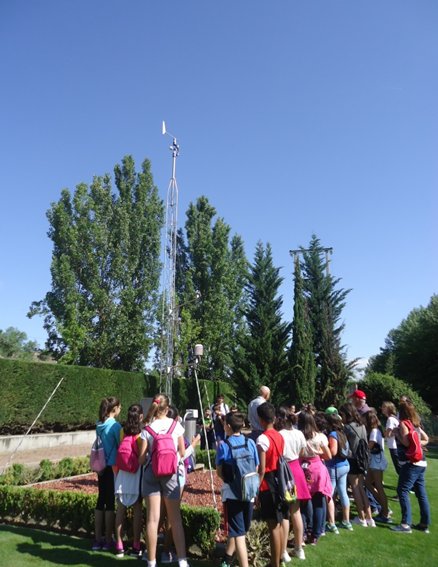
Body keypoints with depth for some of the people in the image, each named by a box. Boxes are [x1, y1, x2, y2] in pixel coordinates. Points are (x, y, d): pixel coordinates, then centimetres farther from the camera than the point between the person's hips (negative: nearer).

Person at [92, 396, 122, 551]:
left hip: (101, 467, 7)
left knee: (101, 500, 13)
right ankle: (108, 540, 14)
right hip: (113, 467, -7)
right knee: (110, 501, 4)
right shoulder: (115, 425, -17)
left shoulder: (99, 425, 4)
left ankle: (98, 539, 22)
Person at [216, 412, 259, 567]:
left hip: (232, 492, -4)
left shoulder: (224, 445, -11)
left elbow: (219, 472, -6)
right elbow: (256, 469, 3)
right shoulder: (251, 443, -3)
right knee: (240, 529, 22)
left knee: (238, 533, 3)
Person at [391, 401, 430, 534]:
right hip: (421, 462, 9)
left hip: (411, 463, -9)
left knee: (402, 491, -6)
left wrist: (396, 433, -7)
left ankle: (406, 524, -8)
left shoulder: (403, 423, -11)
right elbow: (426, 439, 21)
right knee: (421, 493, 12)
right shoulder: (415, 424, 13)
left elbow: (406, 442, -20)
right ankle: (425, 524, 18)